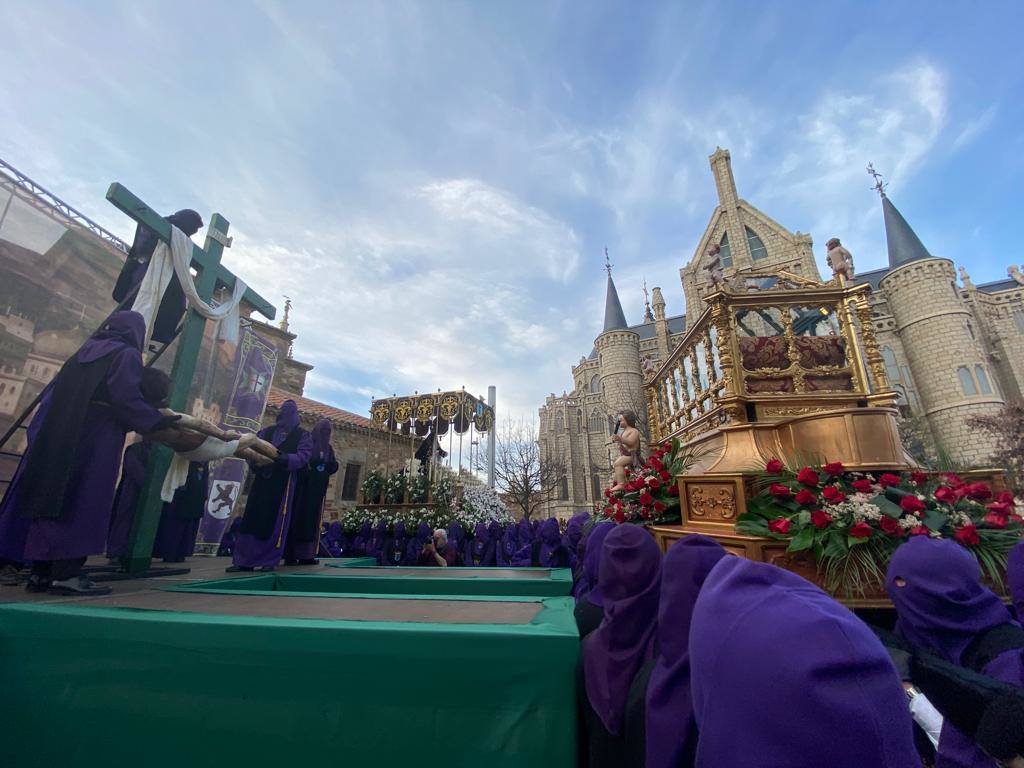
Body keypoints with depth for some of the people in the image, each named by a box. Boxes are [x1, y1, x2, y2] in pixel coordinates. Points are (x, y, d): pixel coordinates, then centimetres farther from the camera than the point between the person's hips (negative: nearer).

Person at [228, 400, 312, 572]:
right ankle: (244, 560, 10)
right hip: (262, 481, 4)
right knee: (251, 519, 3)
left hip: (283, 484, -4)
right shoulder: (266, 432, 16)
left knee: (275, 522, -1)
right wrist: (256, 461, -13)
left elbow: (303, 457, -10)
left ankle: (270, 560, 8)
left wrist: (284, 458, -27)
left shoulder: (302, 435, 3)